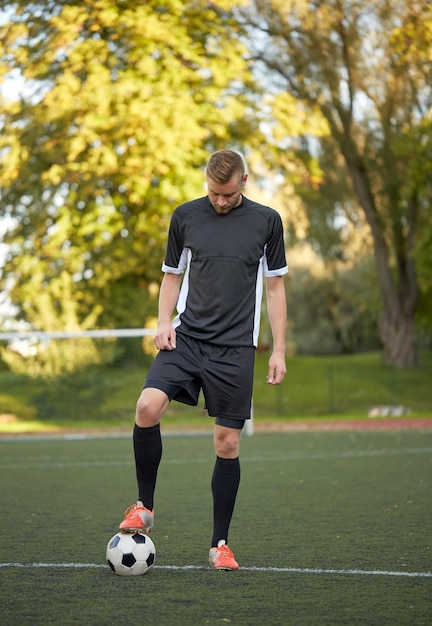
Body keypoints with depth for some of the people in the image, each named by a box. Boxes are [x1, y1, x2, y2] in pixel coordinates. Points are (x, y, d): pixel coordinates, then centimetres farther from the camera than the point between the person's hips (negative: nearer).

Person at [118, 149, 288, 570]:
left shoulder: (266, 221, 4)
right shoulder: (186, 216, 6)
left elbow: (274, 287, 8)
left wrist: (279, 350, 3)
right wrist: (164, 322, -2)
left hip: (235, 347, -1)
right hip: (186, 338, 1)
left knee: (228, 442, 0)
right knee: (148, 406, -22)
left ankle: (220, 545, 12)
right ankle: (144, 507, -4)